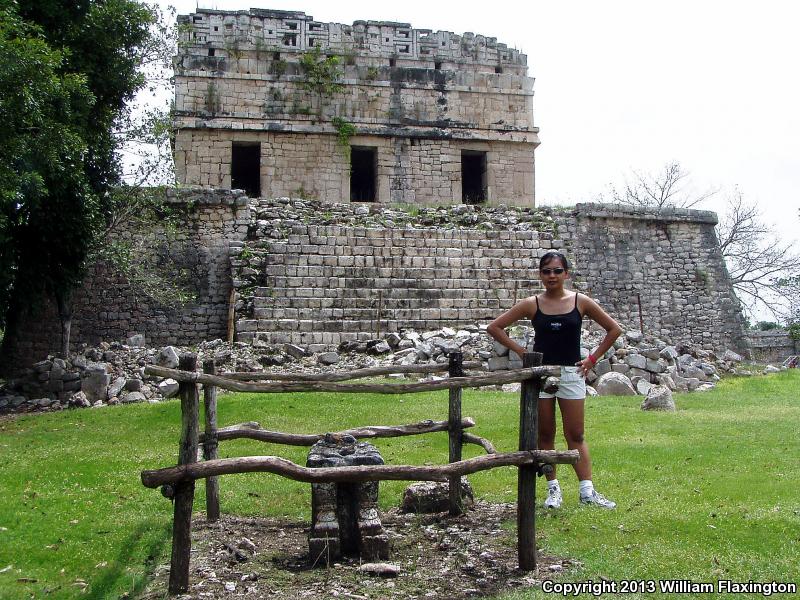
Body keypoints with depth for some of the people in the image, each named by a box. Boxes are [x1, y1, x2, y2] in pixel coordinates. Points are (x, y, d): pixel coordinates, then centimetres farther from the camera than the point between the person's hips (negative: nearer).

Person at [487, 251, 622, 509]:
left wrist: (592, 358, 2)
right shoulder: (532, 304, -1)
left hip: (572, 373, -1)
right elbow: (494, 327, 3)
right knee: (545, 435, 6)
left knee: (575, 435, 1)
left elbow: (614, 329, 7)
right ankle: (553, 488, 15)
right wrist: (520, 351, -2)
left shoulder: (581, 302, -1)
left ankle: (587, 490, 4)